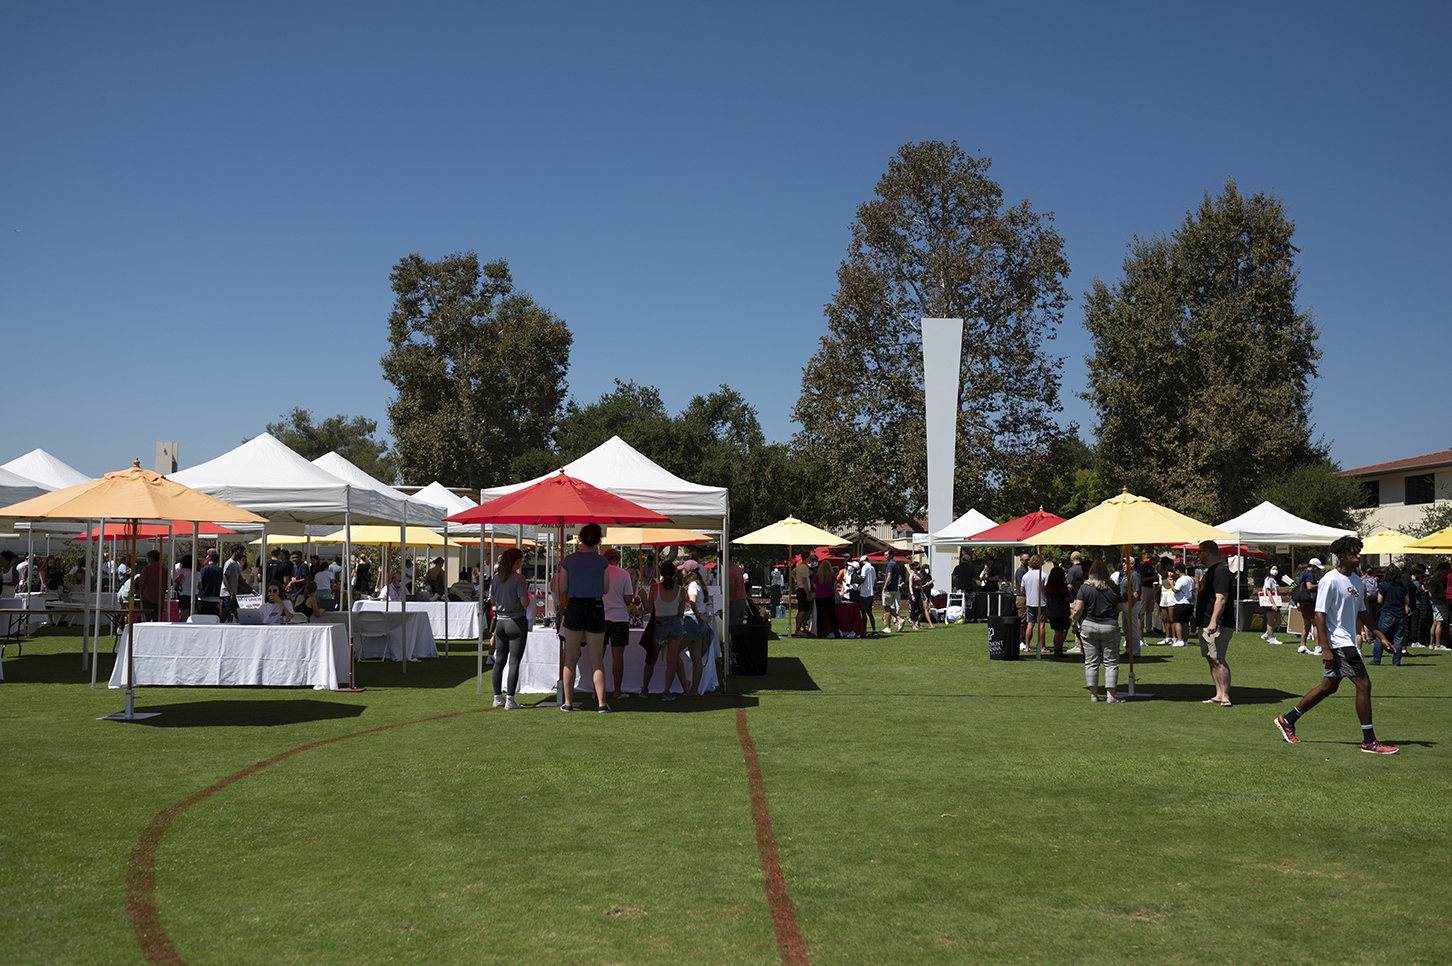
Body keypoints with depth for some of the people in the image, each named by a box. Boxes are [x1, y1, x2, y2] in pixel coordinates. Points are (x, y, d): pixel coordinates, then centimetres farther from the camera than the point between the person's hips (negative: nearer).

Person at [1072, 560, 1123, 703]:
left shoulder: (1085, 588, -7)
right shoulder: (1113, 589, -3)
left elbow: (1077, 610, -9)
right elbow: (1118, 609, 7)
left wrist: (1075, 623, 8)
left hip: (1088, 627, 0)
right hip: (1110, 627, 0)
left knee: (1091, 662, 9)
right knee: (1111, 663, 6)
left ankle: (1093, 694, 12)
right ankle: (1110, 695, 3)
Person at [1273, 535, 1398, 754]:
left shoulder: (1355, 580, 13)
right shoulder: (1330, 580, -14)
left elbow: (1361, 613, 22)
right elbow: (1320, 615, -16)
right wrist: (1325, 648, -20)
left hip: (1349, 642, 9)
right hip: (1337, 642, -9)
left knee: (1328, 687, 13)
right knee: (1363, 684, -10)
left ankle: (1287, 720, 24)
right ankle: (1369, 741, -4)